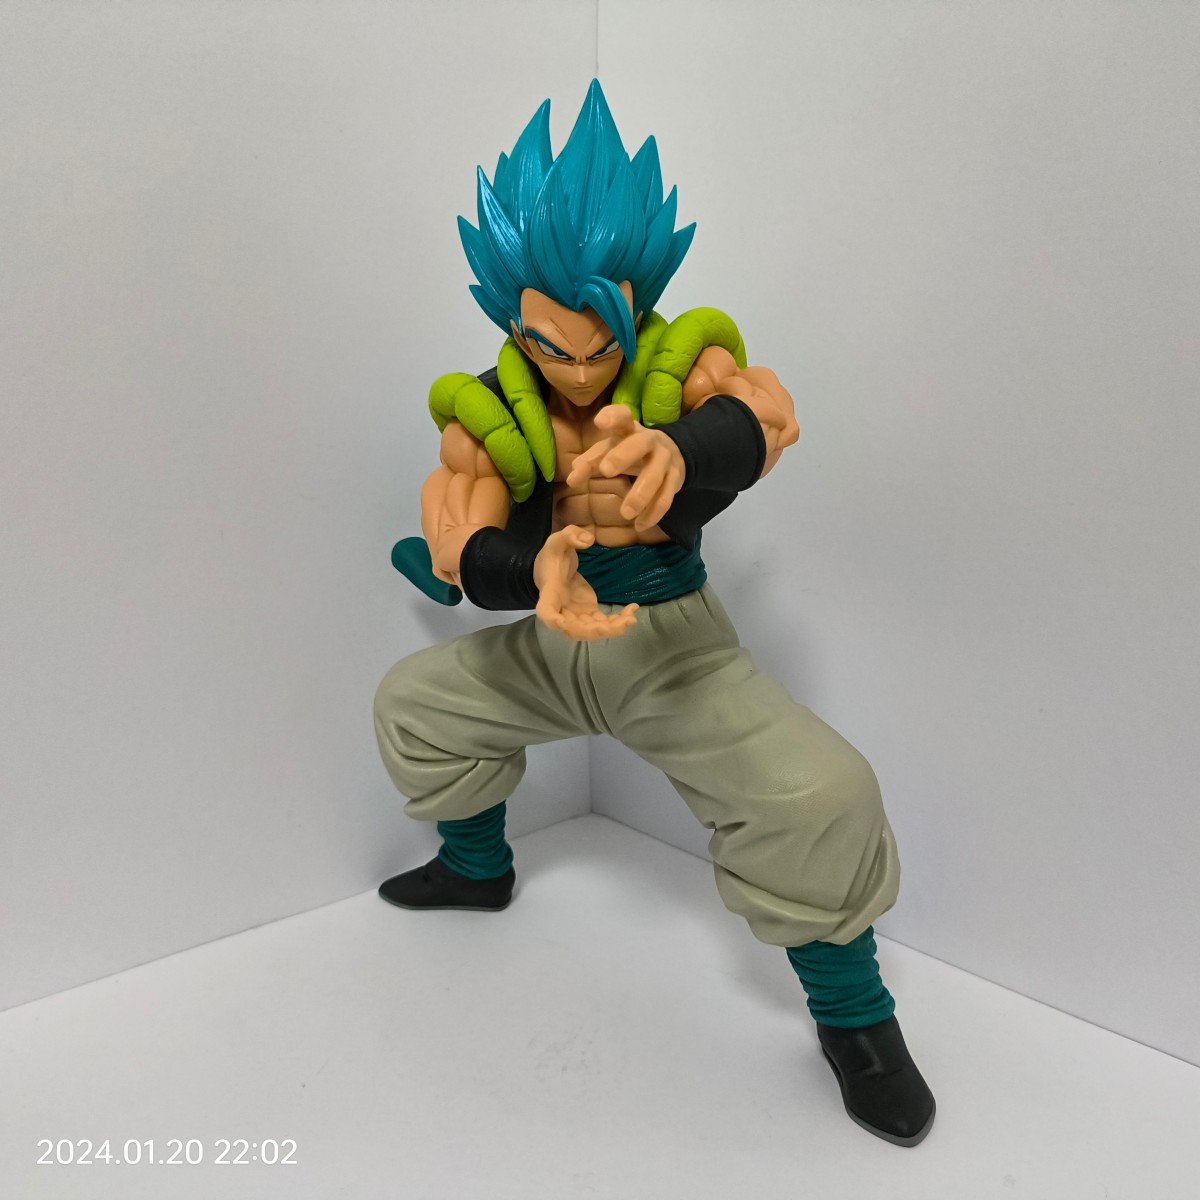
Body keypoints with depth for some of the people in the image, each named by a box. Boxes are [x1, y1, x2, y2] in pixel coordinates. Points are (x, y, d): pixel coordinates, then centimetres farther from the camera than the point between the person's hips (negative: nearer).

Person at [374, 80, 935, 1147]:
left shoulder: (685, 364, -14)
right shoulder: (485, 414, -7)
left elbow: (762, 417, -38)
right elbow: (466, 554, -21)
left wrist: (677, 447, -63)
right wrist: (540, 569, -46)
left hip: (678, 645, -4)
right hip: (550, 638, 4)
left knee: (820, 794, -24)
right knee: (411, 700, 6)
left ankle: (853, 1017, 3)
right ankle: (479, 868, 32)